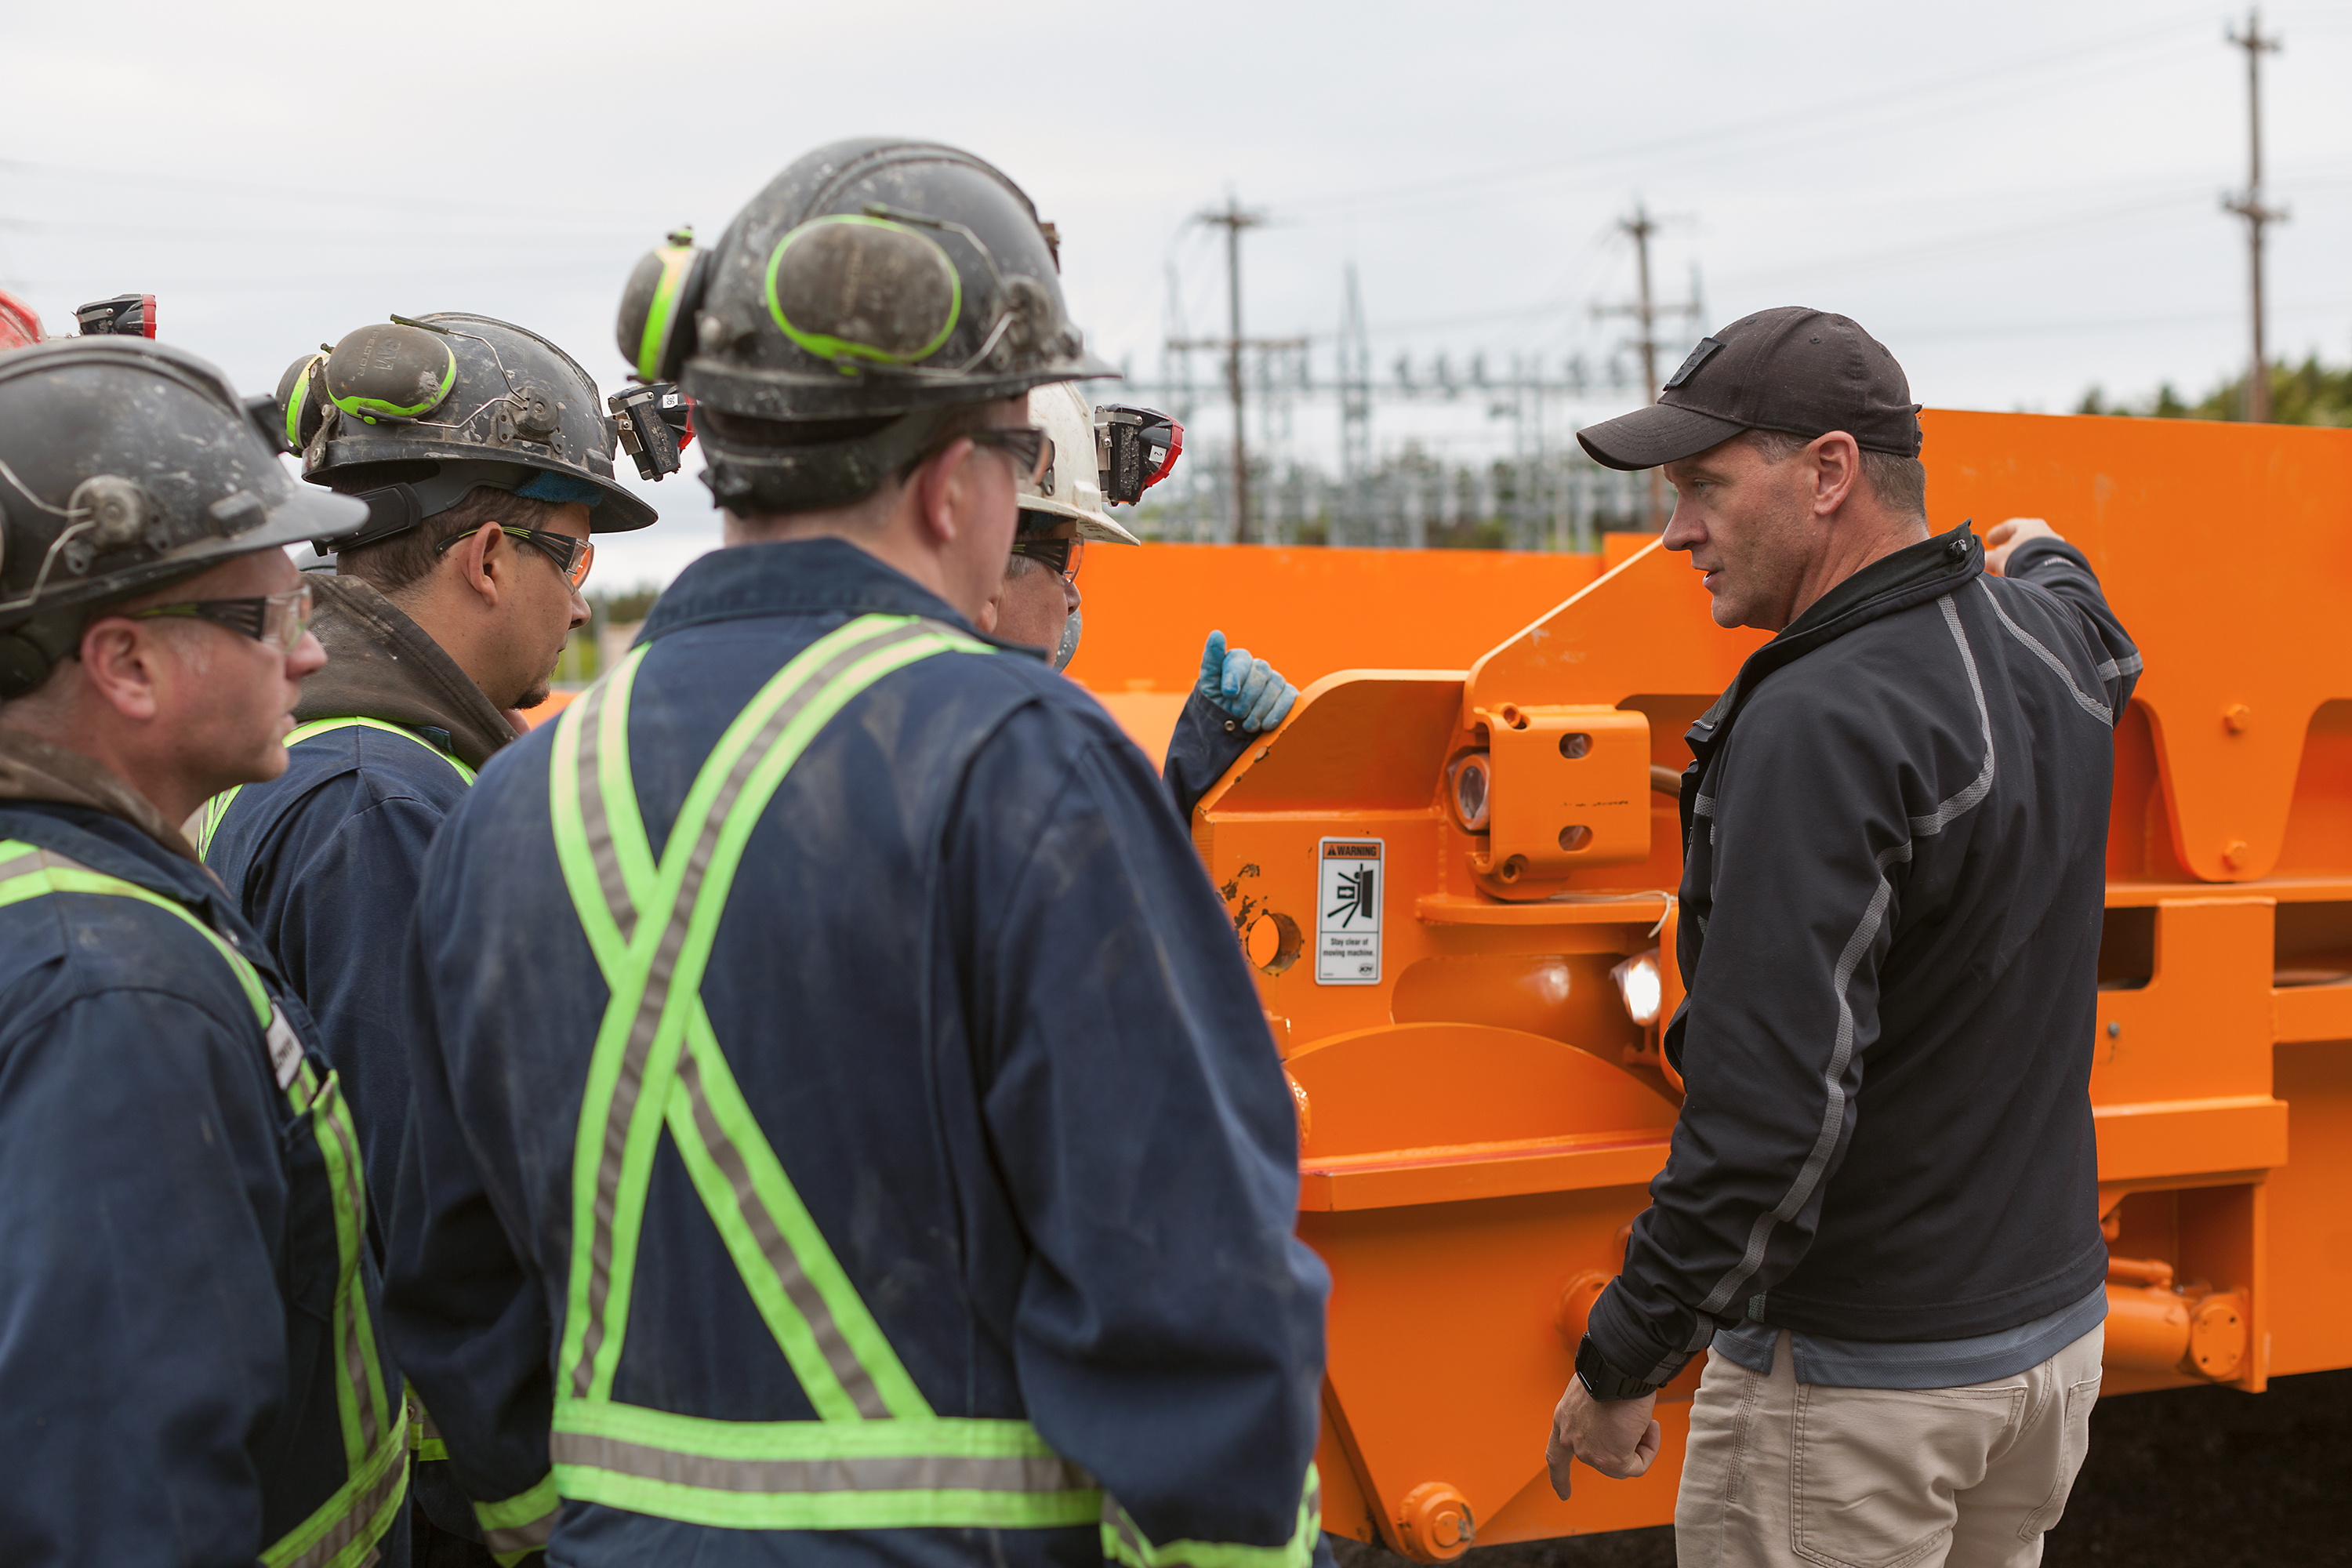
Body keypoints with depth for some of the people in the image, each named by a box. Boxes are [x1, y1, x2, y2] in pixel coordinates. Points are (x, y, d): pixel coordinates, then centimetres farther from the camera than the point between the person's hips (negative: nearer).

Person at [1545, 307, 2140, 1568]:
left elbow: (1772, 1106, -28)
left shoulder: (1821, 726, -24)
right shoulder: (2052, 643, 3)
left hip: (1858, 1375, -9)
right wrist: (2040, 553, 55)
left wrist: (1622, 1362, -19)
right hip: (2055, 1322, 9)